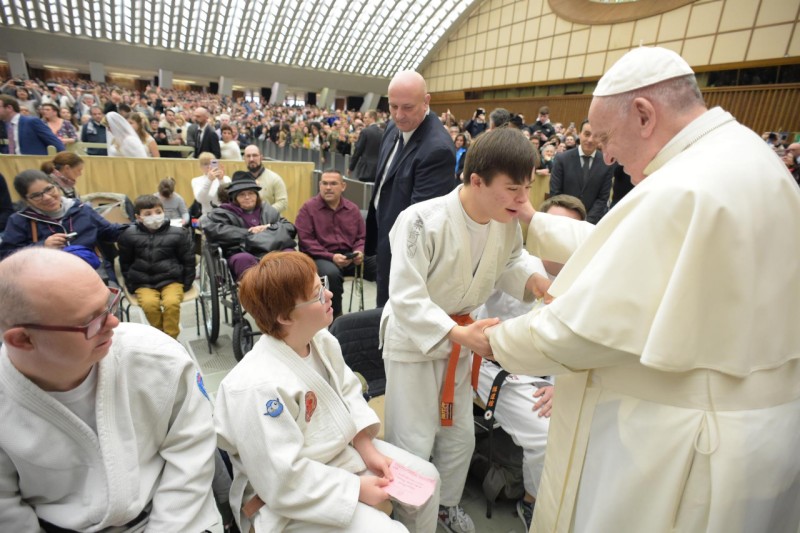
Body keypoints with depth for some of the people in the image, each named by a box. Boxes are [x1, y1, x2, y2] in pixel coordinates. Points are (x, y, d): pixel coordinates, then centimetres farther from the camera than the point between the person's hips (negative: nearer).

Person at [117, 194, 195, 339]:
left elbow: (188, 261, 7)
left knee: (171, 302, -30)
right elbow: (125, 263, 15)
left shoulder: (178, 234, -1)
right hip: (143, 282, 1)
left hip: (171, 279, -1)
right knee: (149, 303, -29)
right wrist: (130, 285, 8)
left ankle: (170, 339, -13)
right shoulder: (129, 235, 3)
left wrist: (186, 284, 2)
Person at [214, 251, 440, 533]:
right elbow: (283, 480, -29)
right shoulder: (258, 387, -34)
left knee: (425, 476, 9)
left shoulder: (322, 340, -8)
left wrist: (367, 448, -6)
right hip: (289, 494, -7)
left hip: (343, 447, 8)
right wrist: (356, 488, -21)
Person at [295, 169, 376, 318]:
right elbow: (305, 241, -6)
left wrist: (359, 252, -7)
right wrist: (331, 257, -17)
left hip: (351, 257, 3)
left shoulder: (353, 208, 14)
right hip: (322, 257, -3)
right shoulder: (308, 208, 2)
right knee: (331, 273, -39)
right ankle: (335, 316, -16)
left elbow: (362, 237, 17)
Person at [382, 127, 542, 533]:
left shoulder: (507, 222, -10)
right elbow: (406, 297, -30)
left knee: (460, 435, 21)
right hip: (413, 338, -6)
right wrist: (459, 333, -41)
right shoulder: (422, 221, -31)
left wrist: (535, 280, -12)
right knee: (413, 443, 4)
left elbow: (511, 262, 9)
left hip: (460, 335, 7)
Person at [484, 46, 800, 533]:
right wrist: (534, 224, 13)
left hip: (681, 445, -9)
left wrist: (498, 340, -10)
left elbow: (585, 329, -27)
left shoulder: (680, 191, -28)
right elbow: (622, 247, 9)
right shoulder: (745, 152, 4)